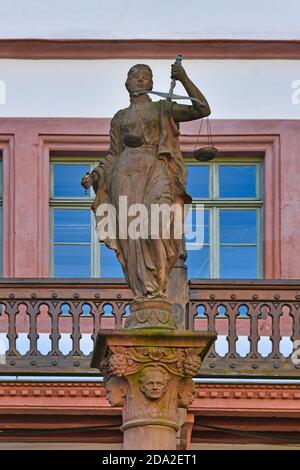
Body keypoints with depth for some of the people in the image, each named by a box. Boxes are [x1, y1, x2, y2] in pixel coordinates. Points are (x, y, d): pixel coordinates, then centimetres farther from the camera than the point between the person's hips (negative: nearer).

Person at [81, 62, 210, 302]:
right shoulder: (120, 118, 22)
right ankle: (144, 288, -13)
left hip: (156, 170, -2)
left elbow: (203, 110, 6)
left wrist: (185, 80, -2)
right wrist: (95, 175, 5)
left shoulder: (163, 109, 16)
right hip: (127, 172, 3)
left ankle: (158, 284, -21)